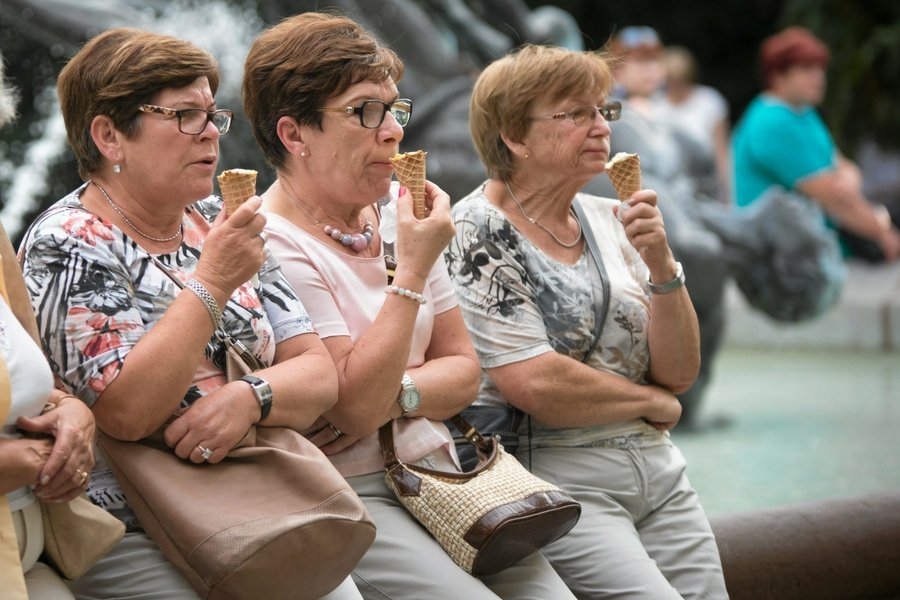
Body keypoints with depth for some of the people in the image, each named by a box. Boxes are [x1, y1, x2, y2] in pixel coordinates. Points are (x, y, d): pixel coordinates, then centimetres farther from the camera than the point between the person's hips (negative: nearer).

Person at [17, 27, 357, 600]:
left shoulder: (220, 225, 11)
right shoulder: (64, 247, -7)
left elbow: (319, 372, 7)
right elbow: (126, 412, -20)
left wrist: (249, 397, -14)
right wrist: (212, 281, -19)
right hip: (133, 545, -6)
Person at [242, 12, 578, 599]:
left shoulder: (398, 212, 10)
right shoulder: (271, 246, -13)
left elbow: (463, 369, 12)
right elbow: (354, 410, -18)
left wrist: (391, 396, -10)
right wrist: (412, 271, -17)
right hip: (348, 495, -7)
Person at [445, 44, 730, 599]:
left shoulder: (606, 219, 10)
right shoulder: (480, 231, -9)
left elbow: (679, 374, 7)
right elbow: (534, 385, -18)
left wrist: (661, 263, -9)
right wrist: (653, 403, -3)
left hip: (657, 469, 7)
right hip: (557, 477, -7)